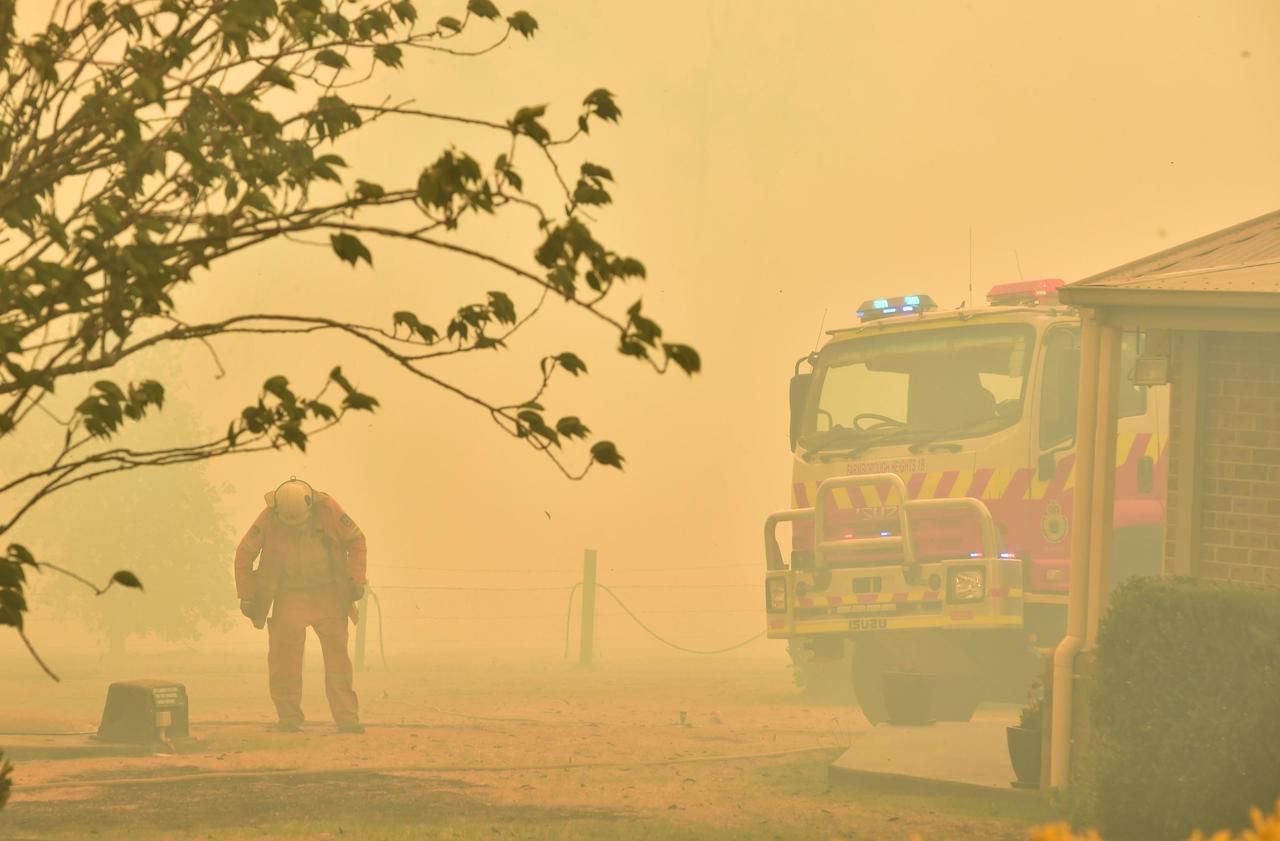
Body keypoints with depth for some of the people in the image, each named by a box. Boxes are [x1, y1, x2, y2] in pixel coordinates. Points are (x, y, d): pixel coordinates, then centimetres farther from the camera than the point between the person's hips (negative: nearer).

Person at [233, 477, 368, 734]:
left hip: (328, 595, 1)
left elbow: (356, 540, -1)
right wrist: (246, 597, -4)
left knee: (337, 656, -3)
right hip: (290, 596, -1)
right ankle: (289, 718, 0)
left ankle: (347, 719, -1)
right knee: (285, 657, -11)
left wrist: (355, 579, -9)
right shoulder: (268, 519, -15)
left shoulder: (328, 509, -14)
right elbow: (244, 554, -3)